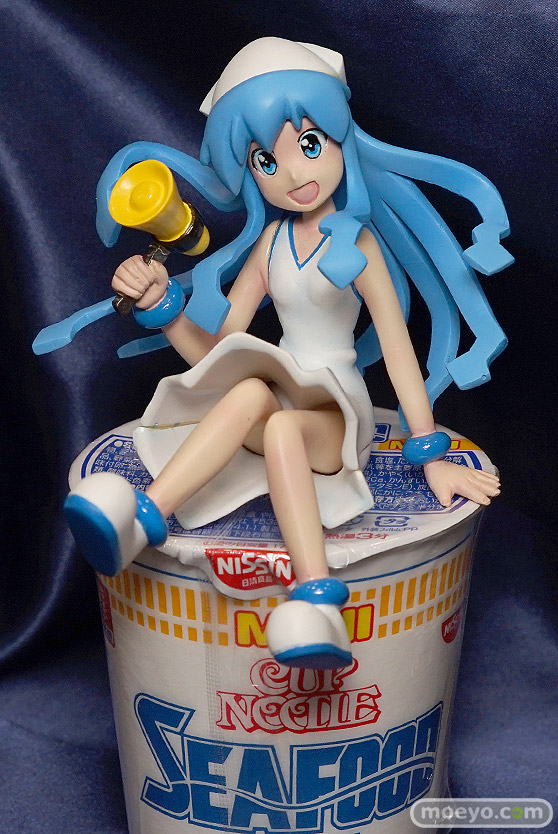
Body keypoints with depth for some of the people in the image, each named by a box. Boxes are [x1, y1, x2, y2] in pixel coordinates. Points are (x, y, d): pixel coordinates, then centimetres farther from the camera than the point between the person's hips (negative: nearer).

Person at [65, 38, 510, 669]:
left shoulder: (358, 244, -5)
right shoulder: (269, 241, 7)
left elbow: (399, 350, -5)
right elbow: (213, 350, 6)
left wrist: (431, 458, -6)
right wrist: (159, 303, -11)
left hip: (335, 410, -3)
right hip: (280, 390, 3)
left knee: (280, 426, -37)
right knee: (248, 392, -32)